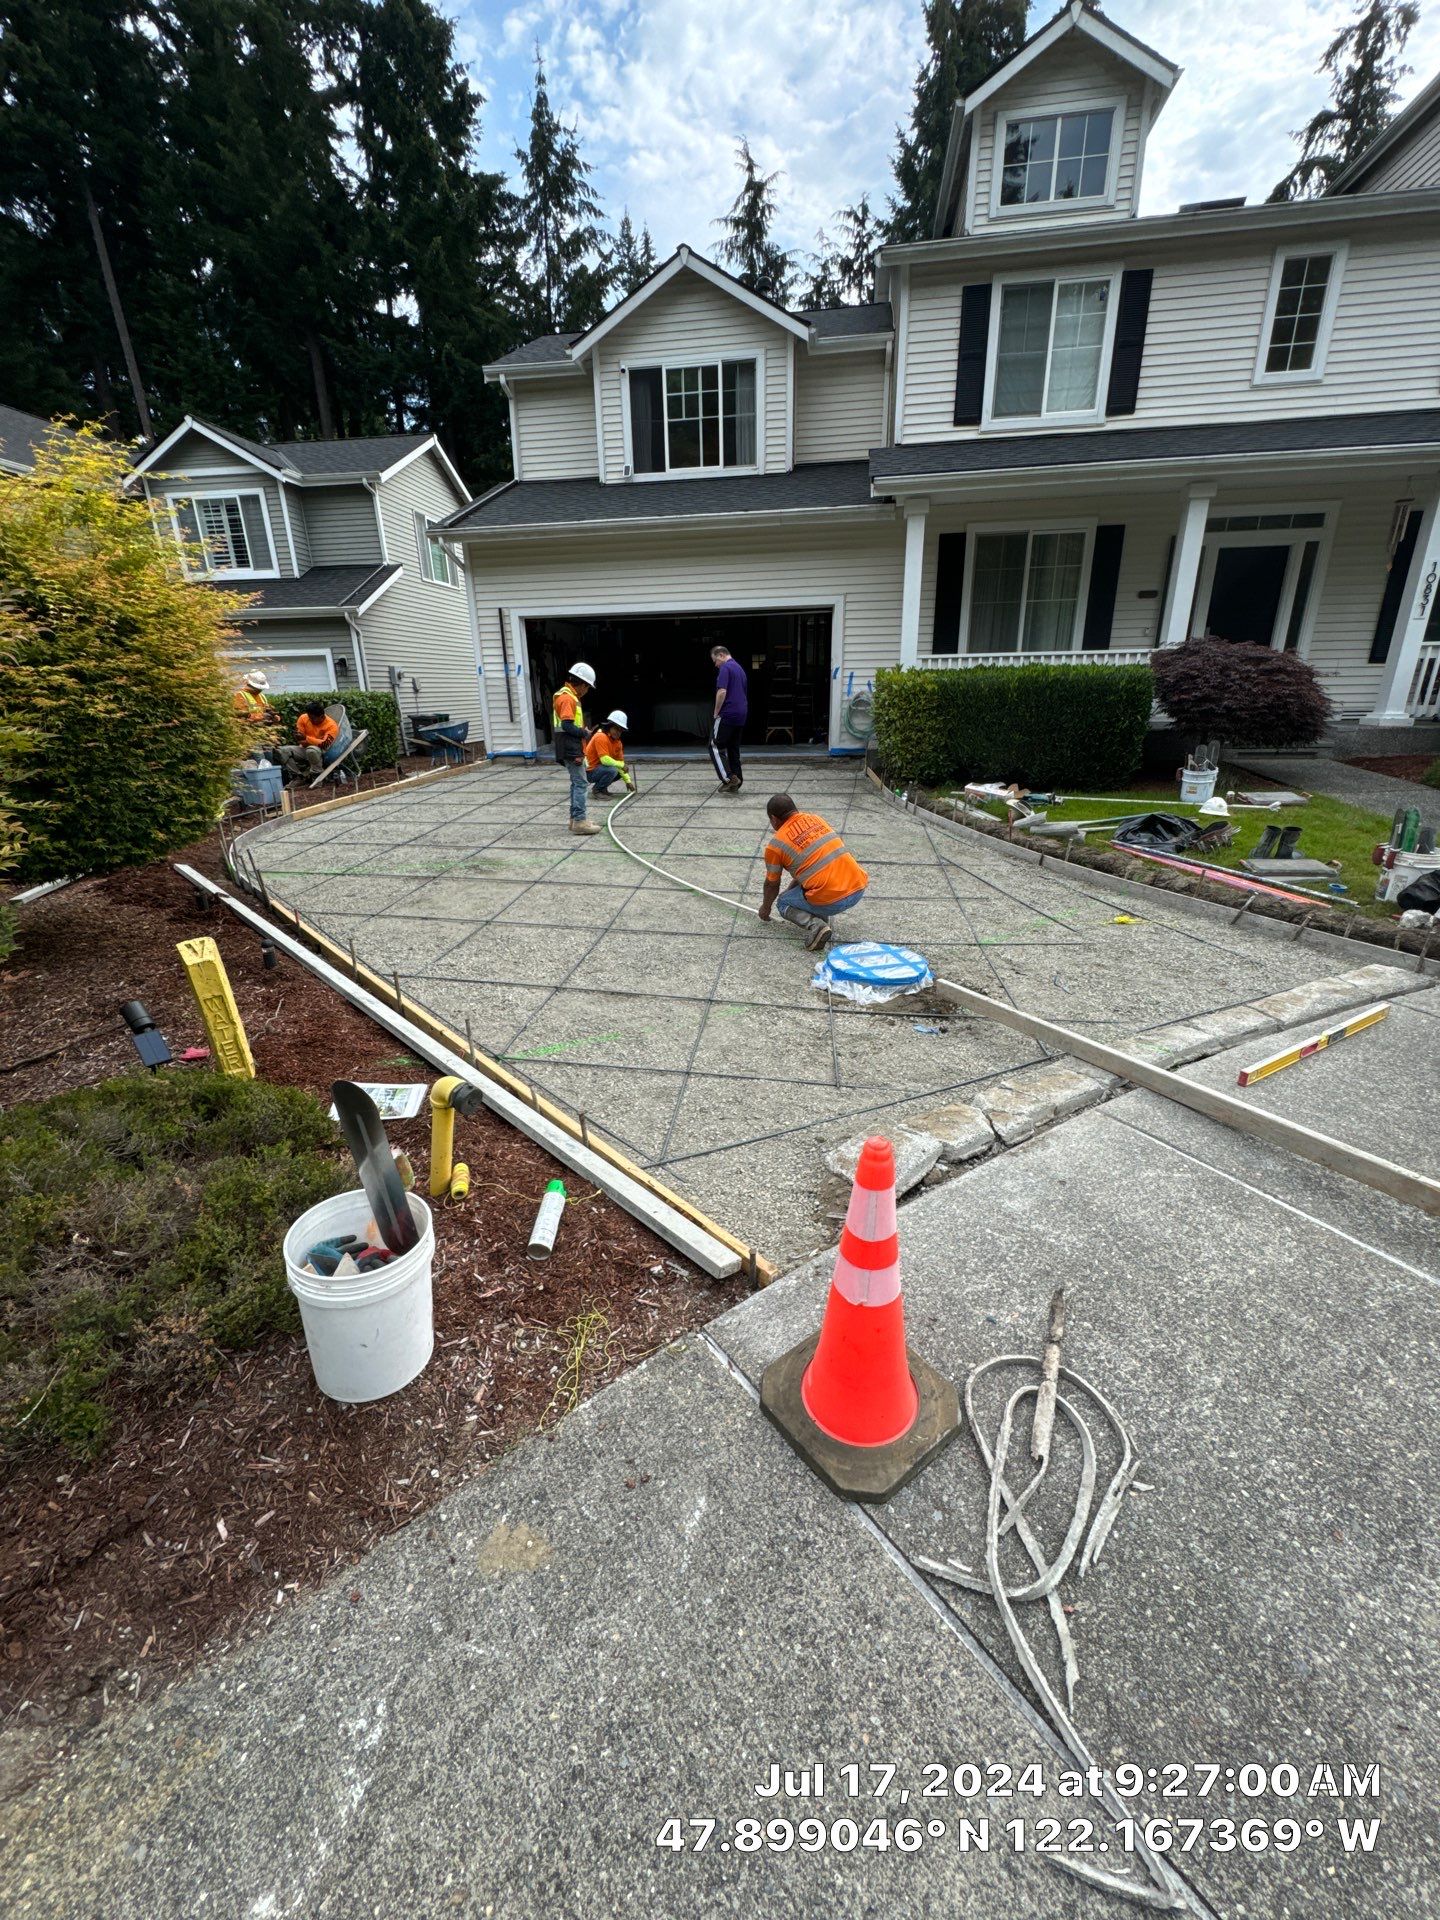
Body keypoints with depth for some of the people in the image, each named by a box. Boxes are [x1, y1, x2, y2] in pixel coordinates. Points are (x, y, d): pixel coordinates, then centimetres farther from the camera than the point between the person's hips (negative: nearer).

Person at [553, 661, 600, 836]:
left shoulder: (570, 696, 18)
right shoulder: (567, 697, -14)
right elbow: (567, 726, -24)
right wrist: (584, 733, -13)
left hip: (574, 750, 10)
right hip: (571, 750, -10)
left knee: (576, 783, 14)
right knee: (580, 784, -10)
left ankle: (575, 818, 19)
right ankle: (579, 822, -10)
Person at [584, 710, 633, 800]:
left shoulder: (618, 742, 5)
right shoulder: (601, 737, -21)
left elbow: (620, 762, 7)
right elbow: (605, 759, -29)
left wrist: (628, 781, 0)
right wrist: (621, 765, -17)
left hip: (601, 767, 9)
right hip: (590, 772, -9)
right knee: (612, 770, -32)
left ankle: (602, 787, 12)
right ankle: (597, 790, -10)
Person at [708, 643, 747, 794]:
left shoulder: (725, 668, -10)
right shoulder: (740, 668, 20)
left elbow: (722, 692, -21)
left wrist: (716, 712, -10)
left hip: (727, 714, -9)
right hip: (741, 714, 9)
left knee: (716, 746, -2)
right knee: (733, 748, 12)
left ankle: (729, 778, -11)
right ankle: (736, 781, 11)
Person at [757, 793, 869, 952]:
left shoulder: (776, 844, 1)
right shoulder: (816, 818, 17)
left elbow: (772, 885, 14)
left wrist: (766, 907, 34)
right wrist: (791, 888, 40)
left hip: (832, 900, -6)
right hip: (860, 888, 6)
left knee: (784, 903, 22)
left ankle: (816, 926, -4)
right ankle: (825, 919, 19)